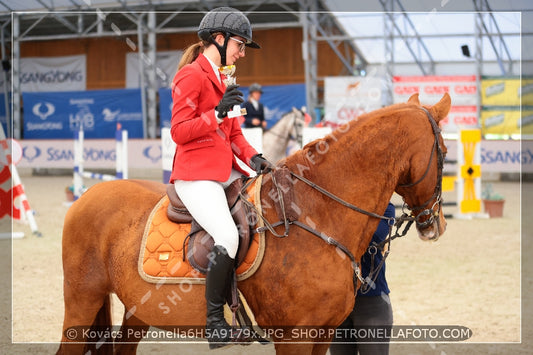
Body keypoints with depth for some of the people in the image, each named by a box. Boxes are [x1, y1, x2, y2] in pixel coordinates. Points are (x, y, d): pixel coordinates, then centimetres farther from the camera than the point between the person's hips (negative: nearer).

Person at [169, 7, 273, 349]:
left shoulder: (221, 79, 21)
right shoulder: (191, 75, -8)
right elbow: (179, 131, -13)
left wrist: (252, 157, 3)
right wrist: (218, 113, -21)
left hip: (225, 171, 10)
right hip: (196, 174, -10)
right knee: (228, 237, -27)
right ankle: (215, 322, -16)